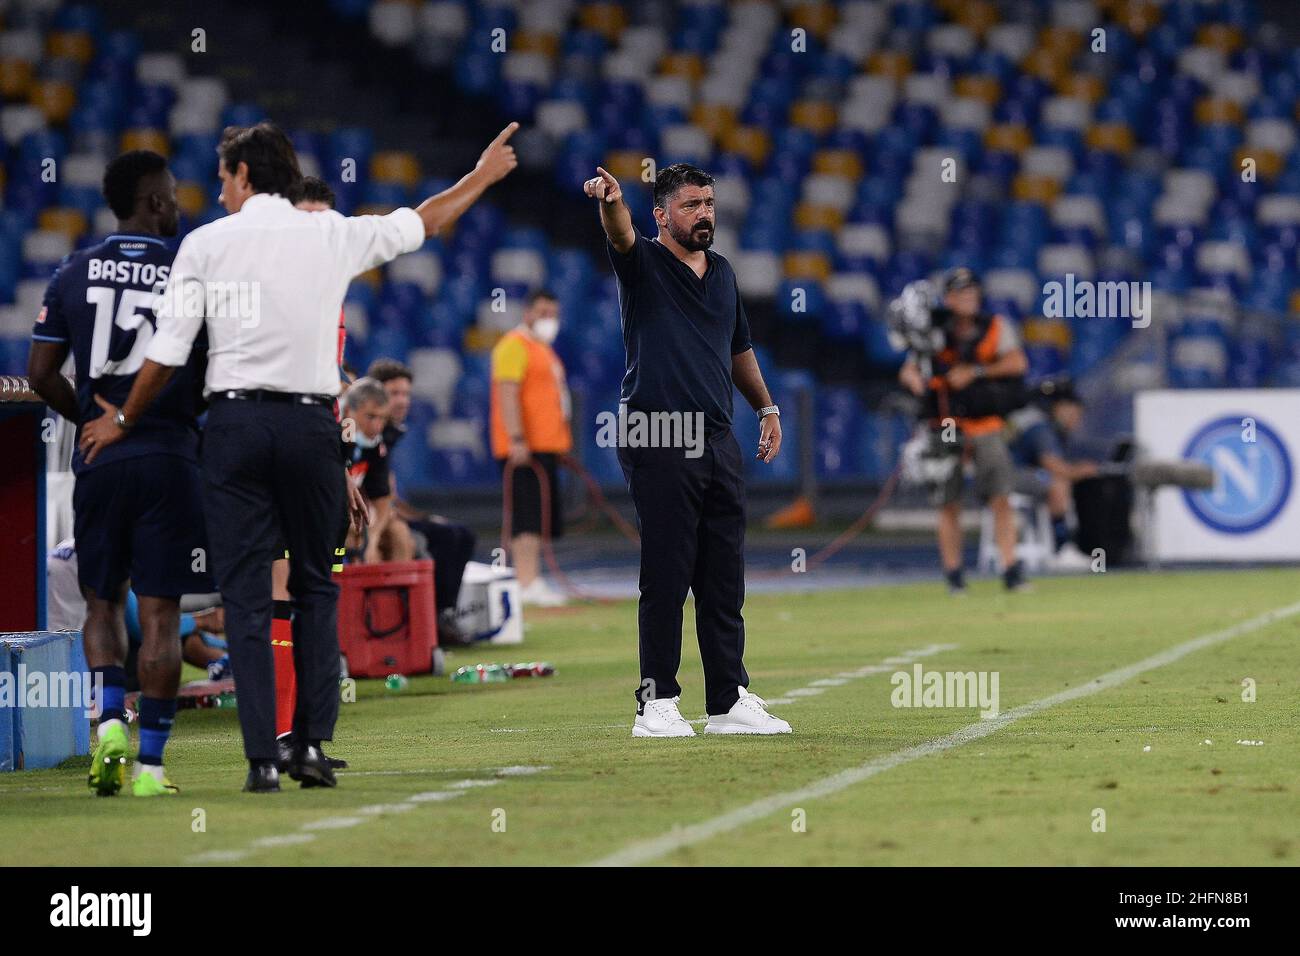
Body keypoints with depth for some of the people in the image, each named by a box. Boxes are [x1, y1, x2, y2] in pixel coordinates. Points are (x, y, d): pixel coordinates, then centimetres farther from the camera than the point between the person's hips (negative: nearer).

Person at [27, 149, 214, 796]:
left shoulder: (74, 275, 4)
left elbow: (41, 374, 4)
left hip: (98, 458, 3)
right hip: (168, 459, -3)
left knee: (101, 602, 18)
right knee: (159, 614, 0)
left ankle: (110, 720, -2)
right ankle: (149, 761, -2)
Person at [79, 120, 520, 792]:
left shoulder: (205, 243, 0)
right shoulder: (332, 236, 5)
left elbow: (166, 355, -1)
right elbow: (424, 222, 21)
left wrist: (122, 422, 13)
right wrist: (482, 176, 38)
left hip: (235, 422, -1)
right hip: (311, 422, 1)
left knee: (245, 595, 1)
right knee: (315, 587, 14)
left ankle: (262, 759, -5)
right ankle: (313, 744, 6)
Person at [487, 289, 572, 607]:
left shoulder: (543, 349, 23)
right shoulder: (515, 345, -9)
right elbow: (508, 394, -18)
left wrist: (561, 442, 26)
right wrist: (517, 439, -25)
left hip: (545, 447, 10)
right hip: (524, 448, -10)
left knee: (540, 519, 9)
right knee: (528, 515, -15)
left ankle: (531, 580, 13)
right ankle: (527, 583, -20)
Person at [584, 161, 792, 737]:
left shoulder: (722, 274, 18)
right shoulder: (643, 264, -1)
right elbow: (621, 235, -24)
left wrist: (767, 408, 29)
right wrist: (610, 201, -45)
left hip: (718, 443, 6)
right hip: (659, 445, -6)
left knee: (724, 580, 7)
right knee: (666, 577, -6)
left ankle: (730, 701, 11)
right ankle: (656, 703, -1)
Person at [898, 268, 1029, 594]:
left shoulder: (996, 328, 5)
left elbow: (1017, 363, -7)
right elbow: (908, 371, 4)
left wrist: (975, 372, -15)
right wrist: (917, 382, -19)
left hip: (986, 424, 0)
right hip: (945, 427, 0)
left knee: (1000, 498, -9)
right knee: (948, 503, 1)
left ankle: (1011, 569, -9)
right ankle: (953, 574, 8)